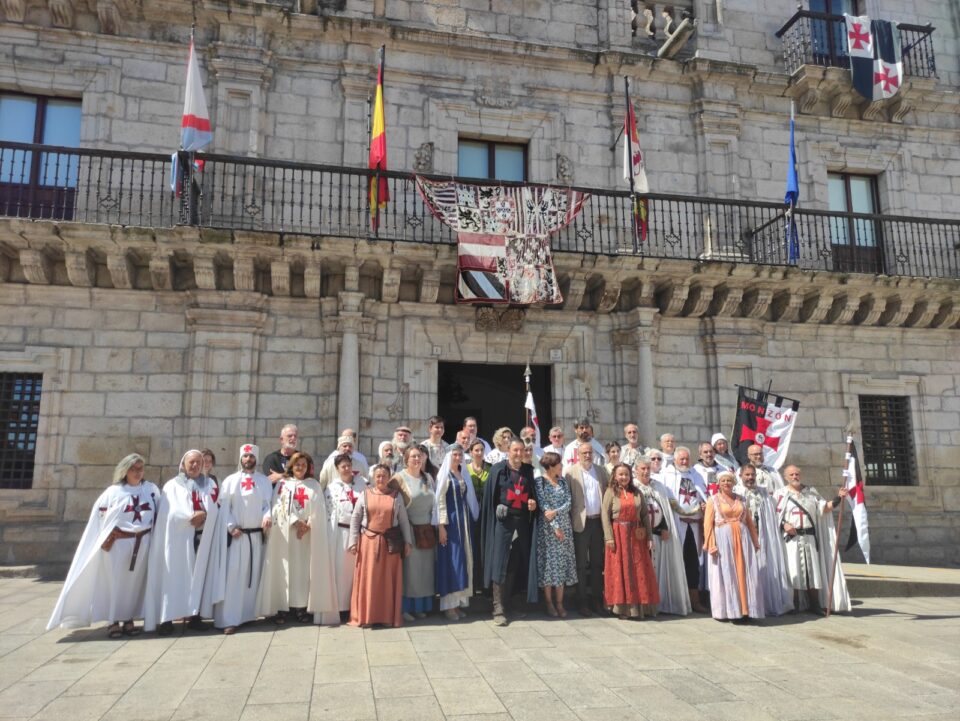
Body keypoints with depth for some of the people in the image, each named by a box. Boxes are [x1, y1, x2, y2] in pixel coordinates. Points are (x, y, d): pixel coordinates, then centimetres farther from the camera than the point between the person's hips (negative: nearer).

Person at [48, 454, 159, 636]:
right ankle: (113, 621, 10)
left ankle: (128, 619, 16)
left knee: (134, 582, 7)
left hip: (141, 544, 2)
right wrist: (106, 539, -3)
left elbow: (159, 514, 9)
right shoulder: (113, 492, -1)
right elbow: (100, 517, 2)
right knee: (114, 581, 2)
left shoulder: (152, 489, 4)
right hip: (117, 543, -2)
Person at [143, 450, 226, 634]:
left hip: (203, 538, 3)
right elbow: (171, 512, -7)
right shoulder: (172, 485, 5)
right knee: (174, 576, -5)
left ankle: (195, 616, 7)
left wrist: (204, 515, -13)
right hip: (178, 538, -3)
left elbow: (215, 509, 5)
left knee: (199, 575, 2)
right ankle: (167, 618, -2)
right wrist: (193, 516, -13)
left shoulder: (210, 485, 14)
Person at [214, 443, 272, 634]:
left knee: (255, 575, 6)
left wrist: (268, 517, -17)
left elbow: (269, 503, 3)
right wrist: (230, 526, -10)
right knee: (233, 575, -7)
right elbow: (223, 506, 1)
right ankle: (229, 619, -7)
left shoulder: (264, 481, 9)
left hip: (257, 535, 2)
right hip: (236, 535, -2)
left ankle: (250, 613, 15)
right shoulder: (230, 480, 5)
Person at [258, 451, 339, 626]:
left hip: (307, 534, 0)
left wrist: (308, 526, -13)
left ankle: (302, 607, 5)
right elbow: (277, 507, -3)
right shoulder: (282, 484, 8)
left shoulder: (313, 485, 9)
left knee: (304, 570, 0)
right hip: (284, 532, 0)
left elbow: (319, 510, 1)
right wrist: (295, 522, -13)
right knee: (284, 570, -2)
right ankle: (282, 608, 2)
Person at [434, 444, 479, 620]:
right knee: (451, 560, -5)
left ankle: (459, 602, 15)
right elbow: (440, 501, -10)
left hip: (465, 520, 6)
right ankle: (448, 605, 2)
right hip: (450, 520, -6)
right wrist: (441, 526, -16)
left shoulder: (464, 474, 12)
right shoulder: (444, 474, -6)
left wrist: (469, 522, 9)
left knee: (464, 560, 7)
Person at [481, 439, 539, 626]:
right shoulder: (498, 470, 1)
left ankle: (507, 603, 21)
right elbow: (489, 496, -1)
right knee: (500, 564, -6)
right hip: (503, 522, -4)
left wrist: (534, 503, 1)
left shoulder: (528, 471, 12)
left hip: (522, 523, 4)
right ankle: (498, 609, -4)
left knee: (515, 565, 8)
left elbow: (533, 493, 21)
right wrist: (497, 510, -10)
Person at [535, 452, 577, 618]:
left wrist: (556, 512, -16)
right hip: (547, 528, -5)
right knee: (549, 562, -1)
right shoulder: (540, 482, -6)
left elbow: (568, 503, 1)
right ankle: (549, 603, 10)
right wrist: (555, 527, -14)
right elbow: (543, 506, -11)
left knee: (563, 563, 4)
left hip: (564, 526, 5)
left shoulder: (563, 481, 9)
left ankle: (559, 602, 12)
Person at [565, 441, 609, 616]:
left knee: (597, 562, 10)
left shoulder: (601, 470, 8)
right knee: (581, 564, 4)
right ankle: (582, 601, 11)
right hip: (581, 522, -3)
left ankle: (597, 599, 20)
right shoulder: (571, 472, -3)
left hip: (598, 521, 4)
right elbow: (566, 497, -6)